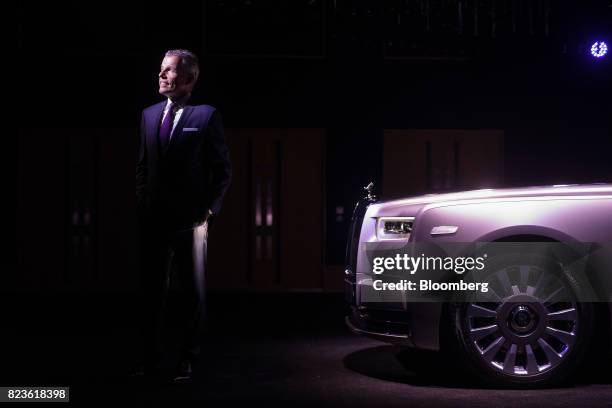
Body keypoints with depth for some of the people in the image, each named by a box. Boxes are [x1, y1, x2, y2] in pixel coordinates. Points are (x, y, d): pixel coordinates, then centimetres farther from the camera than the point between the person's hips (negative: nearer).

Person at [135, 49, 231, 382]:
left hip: (191, 220, -4)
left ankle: (187, 360, 16)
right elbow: (142, 165, 17)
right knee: (152, 291, 8)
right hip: (154, 220, 4)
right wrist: (143, 204, 7)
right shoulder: (150, 114, 11)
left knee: (193, 292, 6)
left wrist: (209, 209, -7)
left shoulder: (206, 116, -3)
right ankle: (151, 358, 19)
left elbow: (222, 169, -2)